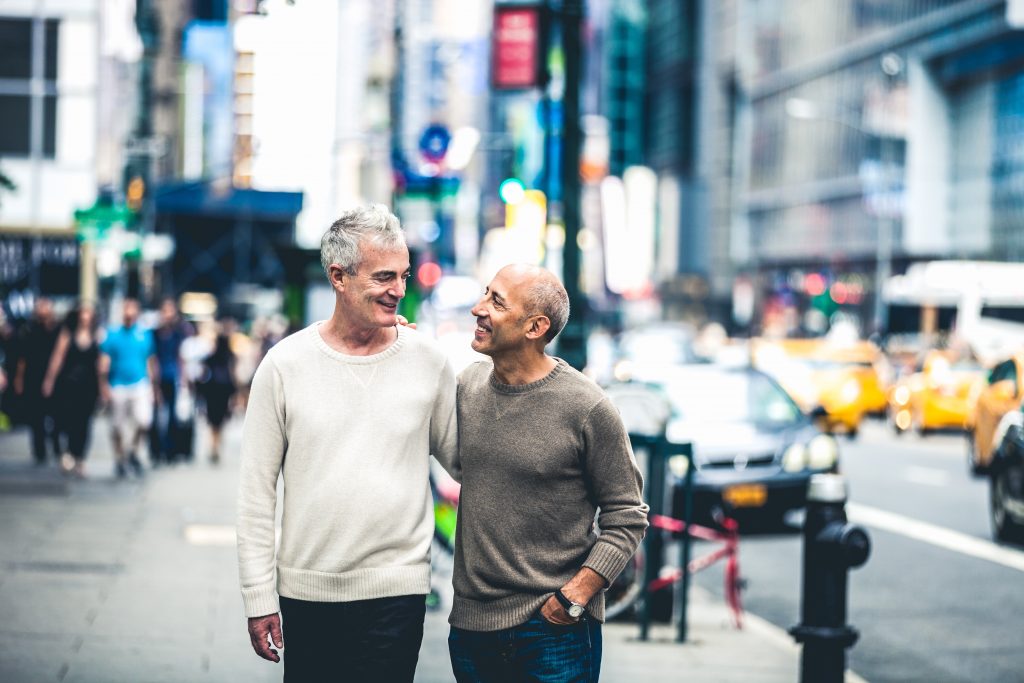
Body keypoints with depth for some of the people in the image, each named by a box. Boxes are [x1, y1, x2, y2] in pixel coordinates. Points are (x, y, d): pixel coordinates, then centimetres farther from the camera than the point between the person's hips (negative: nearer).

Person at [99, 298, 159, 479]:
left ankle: (132, 452, 8)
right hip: (118, 387, 0)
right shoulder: (112, 335, 3)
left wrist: (155, 388, 10)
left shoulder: (145, 335, 5)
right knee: (119, 428, 5)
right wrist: (103, 386, -6)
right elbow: (104, 362, 2)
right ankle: (119, 460, 23)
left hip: (140, 386, 0)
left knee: (144, 421, -17)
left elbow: (152, 363, 11)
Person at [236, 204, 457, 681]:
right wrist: (259, 597, -1)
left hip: (396, 591, 0)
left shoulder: (428, 361, 1)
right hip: (305, 591, 0)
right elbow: (256, 493, 1)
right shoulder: (285, 365, -2)